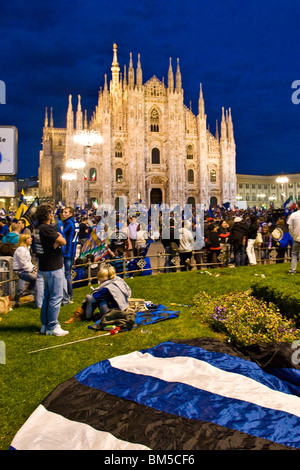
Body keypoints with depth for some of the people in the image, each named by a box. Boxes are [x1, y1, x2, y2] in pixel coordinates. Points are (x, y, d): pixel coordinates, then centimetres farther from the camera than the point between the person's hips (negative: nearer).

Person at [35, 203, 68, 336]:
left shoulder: (40, 228, 13)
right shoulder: (46, 228, -18)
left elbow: (59, 242, 10)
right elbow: (63, 242, -19)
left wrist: (56, 241, -12)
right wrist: (59, 236, 0)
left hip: (45, 267, 10)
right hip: (53, 267, -10)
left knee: (47, 296, 16)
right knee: (56, 297, -4)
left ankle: (45, 325, 25)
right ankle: (52, 327, 1)